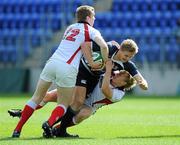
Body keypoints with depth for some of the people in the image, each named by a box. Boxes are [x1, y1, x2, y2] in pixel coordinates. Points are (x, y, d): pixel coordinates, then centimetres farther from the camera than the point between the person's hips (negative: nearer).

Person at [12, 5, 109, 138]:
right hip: (68, 69, -5)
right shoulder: (91, 31, 7)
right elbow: (103, 46, -10)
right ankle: (49, 123, -22)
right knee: (63, 104, 7)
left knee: (37, 97, 13)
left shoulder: (70, 28, 26)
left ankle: (17, 129, 6)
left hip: (52, 61, 5)